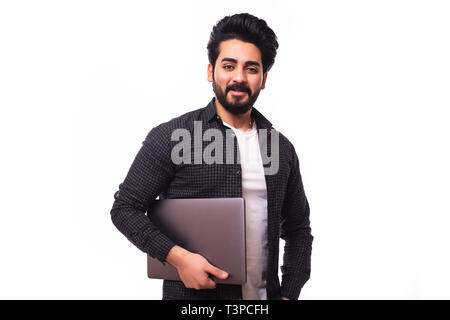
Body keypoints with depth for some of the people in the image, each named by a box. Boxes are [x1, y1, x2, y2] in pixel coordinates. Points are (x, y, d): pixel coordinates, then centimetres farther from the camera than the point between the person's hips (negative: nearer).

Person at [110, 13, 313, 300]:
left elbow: (298, 230, 10)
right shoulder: (170, 136, -9)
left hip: (264, 294, 4)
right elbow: (125, 208, -7)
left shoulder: (281, 147, 3)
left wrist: (288, 294, 1)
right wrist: (178, 257, -19)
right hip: (192, 293, -3)